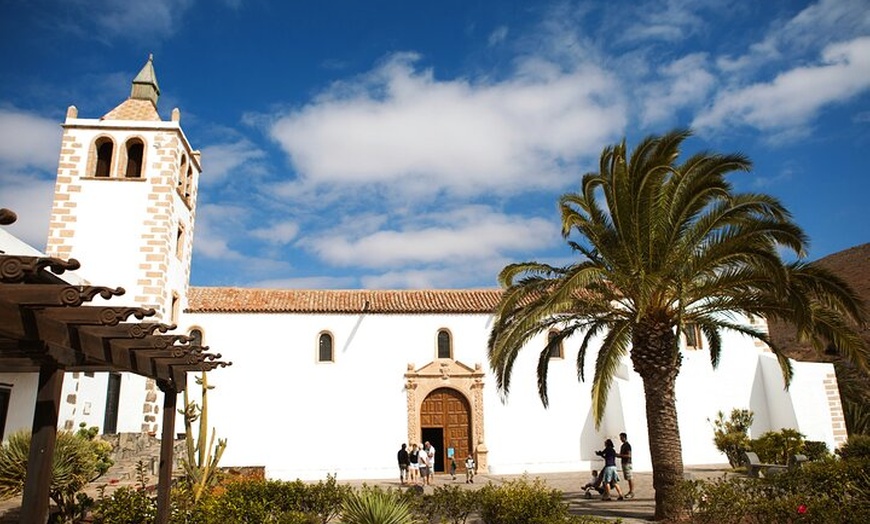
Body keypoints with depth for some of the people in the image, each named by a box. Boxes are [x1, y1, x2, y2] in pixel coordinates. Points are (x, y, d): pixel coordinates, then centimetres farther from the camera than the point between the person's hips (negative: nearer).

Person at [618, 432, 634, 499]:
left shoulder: (628, 445, -12)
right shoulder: (622, 446, 17)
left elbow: (628, 455, -19)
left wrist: (620, 455, -19)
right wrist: (617, 455, 5)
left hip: (627, 463, -9)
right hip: (624, 463, 9)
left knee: (630, 478, -7)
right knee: (627, 478, 11)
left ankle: (632, 492, -6)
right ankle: (630, 491, 16)